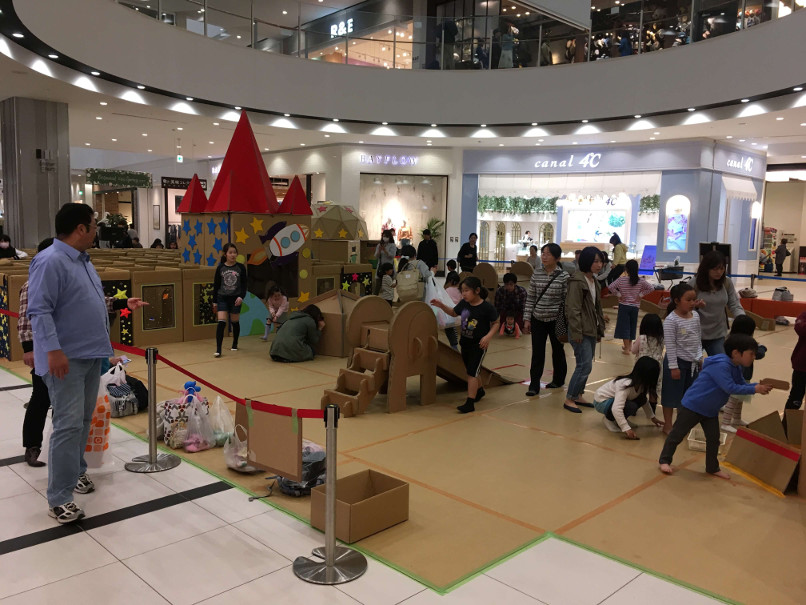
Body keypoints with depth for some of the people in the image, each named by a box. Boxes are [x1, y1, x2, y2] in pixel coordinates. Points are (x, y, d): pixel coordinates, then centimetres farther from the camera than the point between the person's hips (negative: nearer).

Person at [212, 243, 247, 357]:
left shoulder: (241, 267, -2)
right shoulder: (220, 268, 0)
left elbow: (244, 285, -1)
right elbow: (216, 285, 5)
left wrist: (241, 297, -16)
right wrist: (214, 301, 5)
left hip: (235, 298, 0)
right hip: (222, 298, 0)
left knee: (235, 322, 12)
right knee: (221, 322, -11)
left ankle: (235, 344, 33)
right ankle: (218, 349, -13)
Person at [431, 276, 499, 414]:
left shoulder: (487, 307, -19)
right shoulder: (463, 304, -3)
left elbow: (495, 323, -9)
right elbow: (454, 313, 15)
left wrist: (488, 336, -24)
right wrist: (442, 306, 0)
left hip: (478, 345, -7)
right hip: (465, 343, 7)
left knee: (472, 372, -8)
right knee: (469, 370, 22)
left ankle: (469, 403, -3)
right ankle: (479, 390, 47)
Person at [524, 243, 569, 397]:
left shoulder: (563, 277, -9)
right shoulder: (536, 275, 1)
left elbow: (567, 300, -6)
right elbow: (530, 298, 4)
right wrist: (527, 319, 2)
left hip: (556, 320, -2)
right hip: (538, 319, 2)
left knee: (558, 351, 14)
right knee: (537, 353, 2)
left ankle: (558, 380, 32)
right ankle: (534, 384, 7)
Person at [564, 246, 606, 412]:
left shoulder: (594, 281, 14)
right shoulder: (577, 282, -14)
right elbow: (573, 309, -18)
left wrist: (600, 329, 19)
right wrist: (576, 333, -20)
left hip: (591, 330, 9)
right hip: (581, 332, -9)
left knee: (585, 365, 12)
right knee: (585, 366, -10)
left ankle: (578, 396, 24)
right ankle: (569, 399, 1)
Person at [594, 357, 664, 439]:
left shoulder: (641, 384, -9)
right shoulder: (626, 385, -34)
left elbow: (645, 401, 11)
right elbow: (616, 409, -40)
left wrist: (653, 418, 7)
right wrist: (627, 429, -41)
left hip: (613, 398, 8)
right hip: (601, 401, -8)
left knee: (642, 400, -10)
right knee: (631, 407, -30)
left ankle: (618, 418, 5)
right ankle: (608, 419, -7)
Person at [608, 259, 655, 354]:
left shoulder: (622, 279, -12)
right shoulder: (641, 281, -6)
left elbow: (610, 287, -20)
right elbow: (651, 288, -12)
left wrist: (618, 294, -9)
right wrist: (641, 294, -6)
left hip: (624, 306, -2)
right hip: (635, 307, 3)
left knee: (624, 326, 4)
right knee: (632, 326, 17)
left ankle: (627, 348, 4)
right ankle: (629, 345, 30)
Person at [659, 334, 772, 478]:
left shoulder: (735, 368, 3)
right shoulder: (720, 365, -28)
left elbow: (742, 384, 7)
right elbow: (730, 388, -30)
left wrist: (759, 386, -10)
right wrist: (754, 389, -26)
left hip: (710, 411, 9)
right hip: (692, 406, -9)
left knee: (714, 439, 12)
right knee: (677, 434, 4)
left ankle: (712, 468, 28)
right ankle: (664, 460, 18)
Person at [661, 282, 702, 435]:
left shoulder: (695, 316, 3)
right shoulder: (671, 320, -18)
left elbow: (698, 339, 13)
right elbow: (670, 345, -18)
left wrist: (700, 358, 13)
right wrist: (673, 366, -17)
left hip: (693, 362, 7)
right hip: (678, 361, -7)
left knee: (688, 394, 16)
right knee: (672, 395, 3)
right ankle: (667, 425, 16)